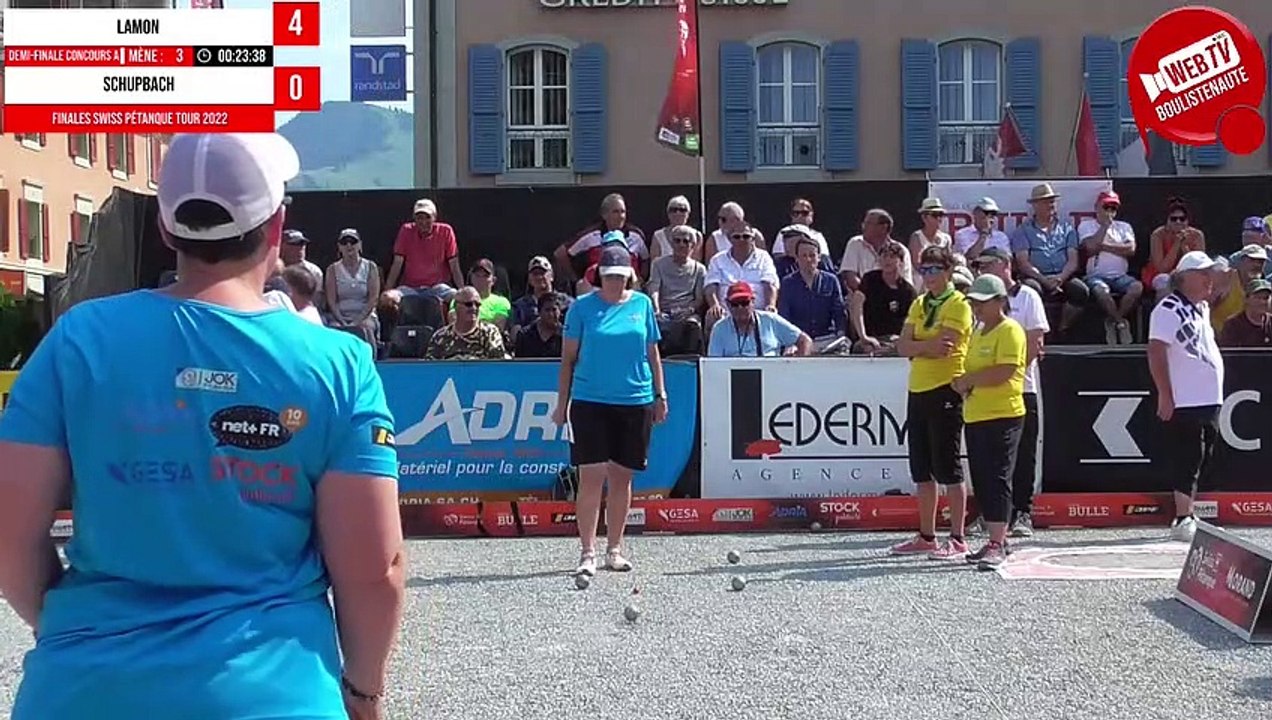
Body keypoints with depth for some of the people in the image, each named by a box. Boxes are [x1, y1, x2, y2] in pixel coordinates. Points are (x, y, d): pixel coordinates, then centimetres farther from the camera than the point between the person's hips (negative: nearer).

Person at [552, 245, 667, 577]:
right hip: (590, 401, -2)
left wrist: (660, 395, 10)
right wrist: (562, 402, 2)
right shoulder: (582, 306, 1)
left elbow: (652, 353, 14)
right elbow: (568, 357, 4)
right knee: (592, 476, -7)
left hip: (635, 402, 2)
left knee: (622, 477, 8)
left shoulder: (642, 304, 8)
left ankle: (614, 549, 20)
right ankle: (588, 552, 0)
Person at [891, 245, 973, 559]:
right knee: (922, 470, 11)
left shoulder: (958, 304, -6)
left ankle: (957, 540, 3)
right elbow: (903, 346, 4)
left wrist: (918, 347, -4)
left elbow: (944, 347, -18)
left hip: (946, 391, -7)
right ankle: (926, 538, 21)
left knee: (948, 468, -4)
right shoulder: (919, 303, 15)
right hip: (918, 391, 8)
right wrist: (929, 345, -12)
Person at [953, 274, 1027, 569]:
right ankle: (997, 540, 20)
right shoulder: (978, 332, 19)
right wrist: (962, 383, 6)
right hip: (975, 416, 9)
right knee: (981, 481, 11)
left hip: (1002, 415, -9)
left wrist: (969, 380, -12)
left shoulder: (1010, 331, -9)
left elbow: (1004, 371, -22)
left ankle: (997, 545, -7)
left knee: (997, 479, -9)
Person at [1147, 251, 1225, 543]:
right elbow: (1156, 352, -18)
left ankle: (1186, 517, 21)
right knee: (1186, 463, -8)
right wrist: (1164, 395, -21)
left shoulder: (1203, 308, 17)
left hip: (1210, 399, 9)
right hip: (1183, 402, -9)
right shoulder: (1169, 309, -11)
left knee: (1199, 462, 13)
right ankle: (1183, 520, -4)